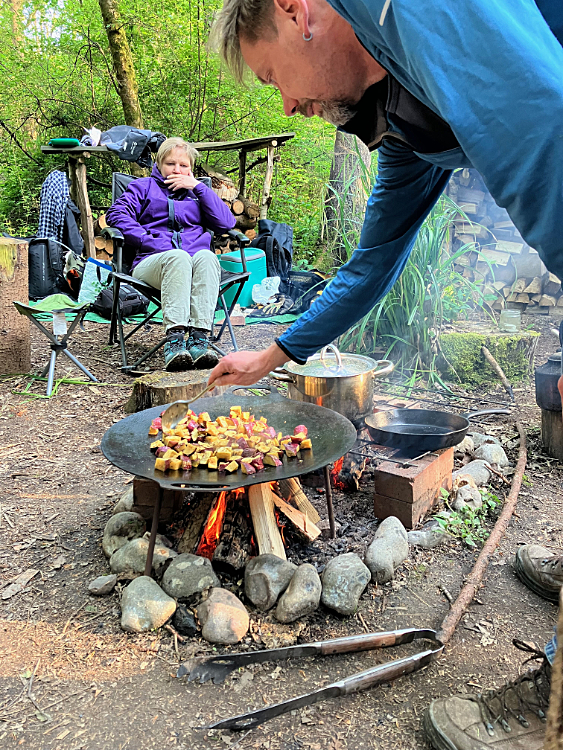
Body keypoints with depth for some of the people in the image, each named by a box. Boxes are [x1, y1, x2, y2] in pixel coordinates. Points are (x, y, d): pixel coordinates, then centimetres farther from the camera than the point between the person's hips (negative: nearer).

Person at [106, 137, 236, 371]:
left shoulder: (197, 192, 30)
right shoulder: (144, 186, 25)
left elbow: (226, 222, 12)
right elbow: (117, 214, 5)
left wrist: (198, 186, 11)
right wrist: (153, 243, -8)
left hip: (196, 262, 2)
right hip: (152, 262, -1)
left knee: (206, 257, -35)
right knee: (178, 257, -37)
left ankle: (199, 338, -48)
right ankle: (174, 339, -50)